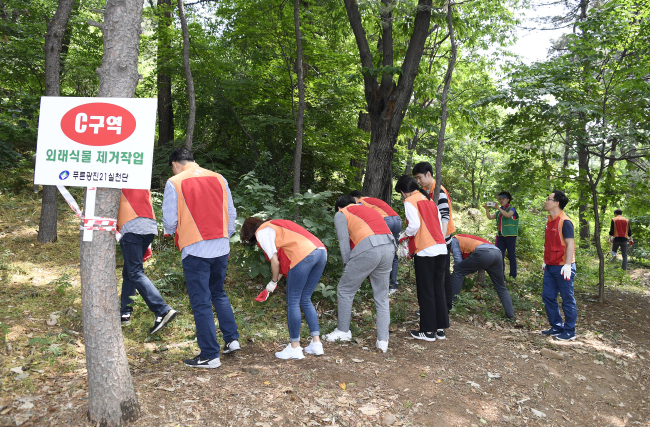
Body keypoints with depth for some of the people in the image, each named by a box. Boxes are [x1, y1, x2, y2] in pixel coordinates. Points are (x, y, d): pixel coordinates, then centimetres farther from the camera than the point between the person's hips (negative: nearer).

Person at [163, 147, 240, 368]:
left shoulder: (174, 183, -6)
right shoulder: (219, 179, 6)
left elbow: (169, 221, -4)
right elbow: (231, 213, 10)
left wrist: (175, 234, 17)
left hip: (195, 250, -5)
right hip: (221, 247, 5)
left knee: (201, 303, 4)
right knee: (219, 294, 24)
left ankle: (210, 355, 11)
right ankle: (232, 338, 20)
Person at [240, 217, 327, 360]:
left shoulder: (261, 232, 7)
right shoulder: (273, 226, 31)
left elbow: (275, 261, 1)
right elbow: (284, 259, 26)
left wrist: (273, 281, 15)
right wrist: (277, 279, 28)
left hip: (304, 255, -9)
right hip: (321, 251, 9)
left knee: (292, 302, 3)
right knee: (305, 300, 18)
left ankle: (295, 348, 10)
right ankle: (316, 343, 19)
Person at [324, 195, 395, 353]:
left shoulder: (341, 214, 17)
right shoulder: (369, 209, 35)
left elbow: (344, 242, 6)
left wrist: (348, 267, 13)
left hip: (368, 248, -6)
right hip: (389, 246, 6)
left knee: (345, 290, 12)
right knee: (382, 297, 15)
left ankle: (343, 331, 23)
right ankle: (383, 341, 12)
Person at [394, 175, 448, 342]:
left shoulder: (410, 201, -2)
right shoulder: (430, 201, 20)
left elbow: (414, 225, -15)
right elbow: (440, 226, 16)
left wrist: (405, 234, 3)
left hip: (425, 251, -7)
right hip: (441, 247, 7)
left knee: (425, 292, 1)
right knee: (439, 289, 12)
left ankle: (428, 331, 8)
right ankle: (440, 329, 18)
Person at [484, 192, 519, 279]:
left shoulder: (511, 209, 1)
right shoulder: (499, 211, 17)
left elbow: (508, 215, -20)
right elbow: (490, 217, 8)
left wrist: (498, 208, -25)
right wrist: (487, 209, -8)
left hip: (510, 236, -5)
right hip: (500, 236, 5)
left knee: (511, 255, 1)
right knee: (500, 255, 2)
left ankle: (513, 274, 7)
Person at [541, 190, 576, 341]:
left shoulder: (565, 222, -15)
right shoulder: (550, 221, 11)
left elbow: (570, 244, -19)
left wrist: (567, 265, -23)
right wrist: (545, 261, 20)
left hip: (562, 267, -9)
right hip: (550, 266, 9)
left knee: (567, 300, 3)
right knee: (548, 296, 12)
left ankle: (570, 331, 14)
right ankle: (557, 327, 25)